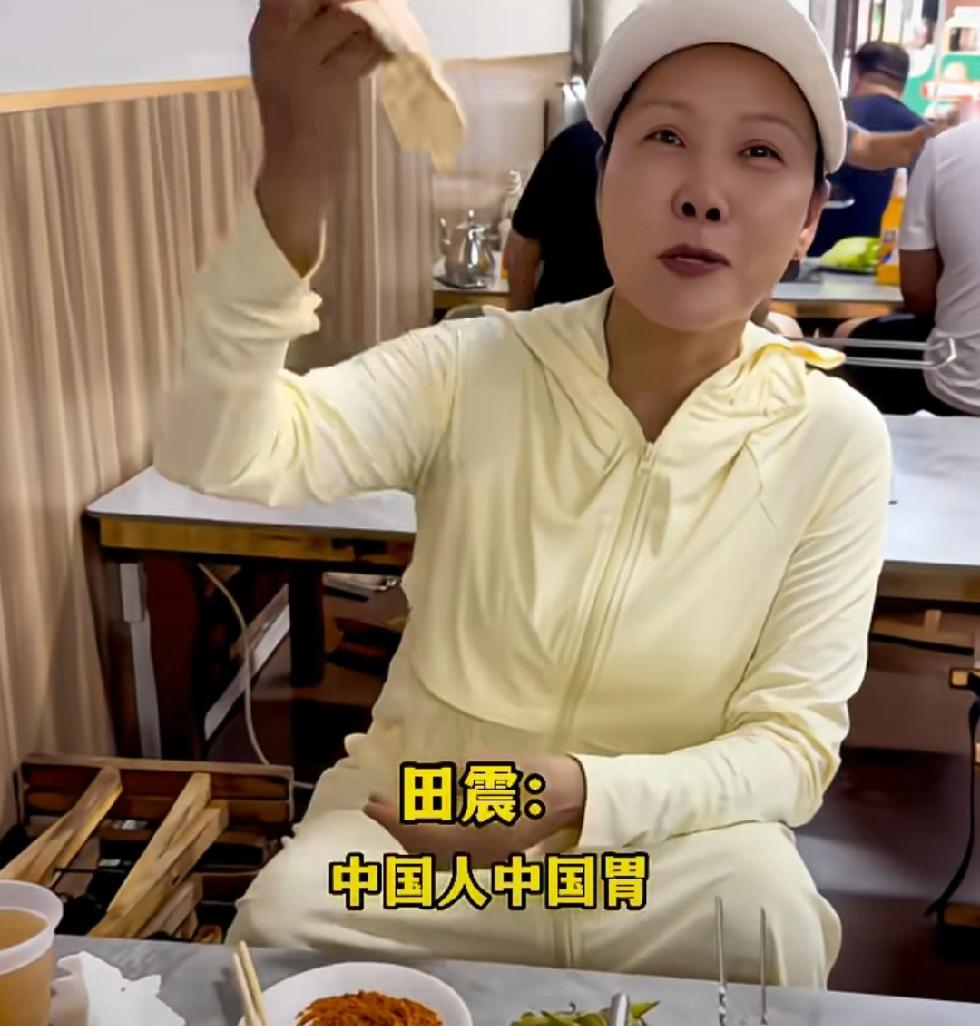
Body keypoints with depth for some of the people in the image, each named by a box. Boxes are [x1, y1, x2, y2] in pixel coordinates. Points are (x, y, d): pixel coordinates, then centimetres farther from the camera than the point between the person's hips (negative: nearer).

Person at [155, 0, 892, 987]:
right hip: (423, 813, 1)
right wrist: (290, 183, -44)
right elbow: (219, 456, -27)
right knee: (285, 920, -25)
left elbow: (794, 743, -11)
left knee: (767, 926, -29)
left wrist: (584, 795, -29)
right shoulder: (470, 372, -12)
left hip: (667, 831, 0)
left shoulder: (835, 440, -12)